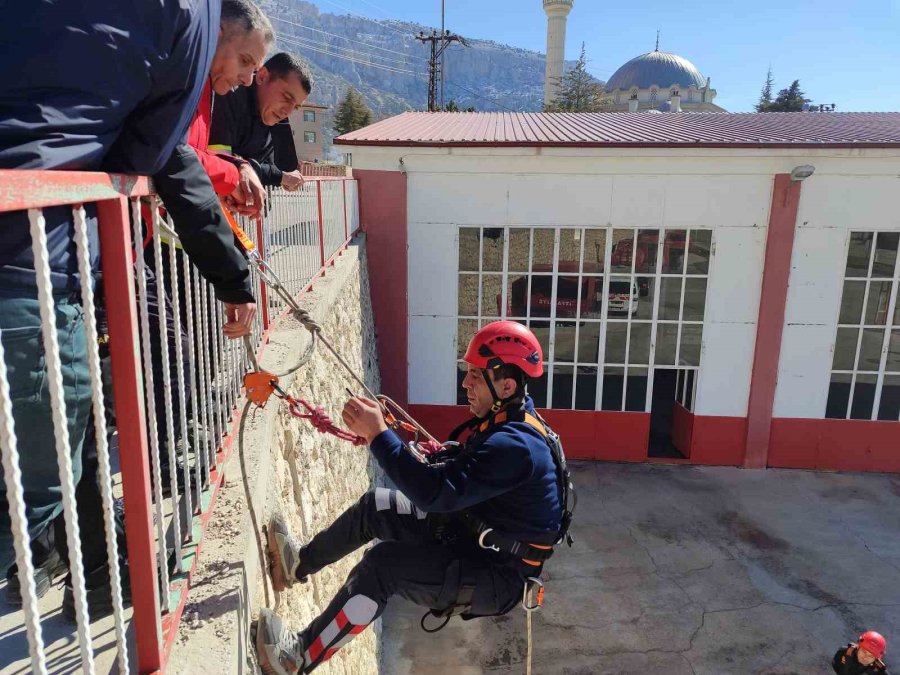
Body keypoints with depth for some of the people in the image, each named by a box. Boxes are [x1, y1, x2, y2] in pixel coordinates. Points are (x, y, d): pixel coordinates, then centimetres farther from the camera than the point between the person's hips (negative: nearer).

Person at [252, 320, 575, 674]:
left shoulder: (516, 446, -32)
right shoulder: (509, 419, 0)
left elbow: (435, 494, -36)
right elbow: (456, 472, 10)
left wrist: (379, 434, -32)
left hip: (496, 576, -9)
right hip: (470, 532, 9)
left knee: (383, 564, -22)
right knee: (374, 506, 5)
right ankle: (300, 562, 26)